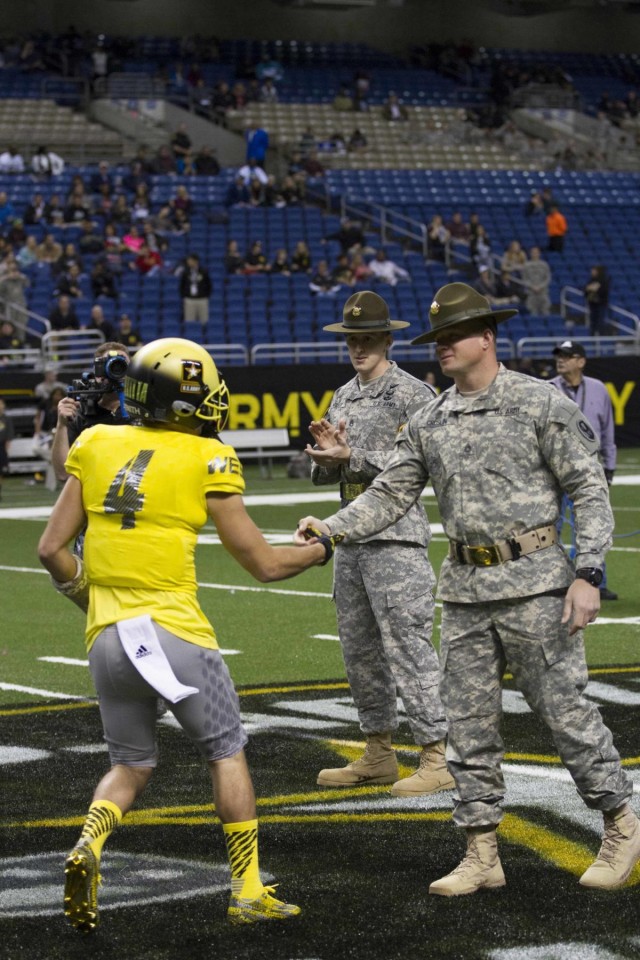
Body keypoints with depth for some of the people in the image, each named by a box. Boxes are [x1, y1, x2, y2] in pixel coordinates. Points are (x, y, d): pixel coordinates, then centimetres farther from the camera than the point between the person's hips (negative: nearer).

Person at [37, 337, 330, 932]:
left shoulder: (97, 447, 7)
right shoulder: (206, 461, -4)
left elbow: (52, 549, 6)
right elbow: (263, 564, 0)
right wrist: (324, 549, 18)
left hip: (106, 638, 4)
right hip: (174, 633, -4)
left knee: (130, 765, 20)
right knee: (226, 754, 15)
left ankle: (88, 845, -8)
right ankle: (248, 893, 17)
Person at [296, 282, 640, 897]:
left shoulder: (541, 404, -5)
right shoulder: (429, 423, 10)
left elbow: (589, 491, -6)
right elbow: (389, 496, 8)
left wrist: (587, 573, -15)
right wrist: (332, 529, -9)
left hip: (534, 582, -5)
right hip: (465, 590, 6)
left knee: (564, 708, -2)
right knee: (468, 722, 5)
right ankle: (482, 855, 13)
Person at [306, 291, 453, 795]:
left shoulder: (413, 394, -6)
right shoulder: (344, 397, 17)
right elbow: (324, 475, 17)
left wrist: (351, 456, -19)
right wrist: (325, 453, -6)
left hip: (397, 540, -8)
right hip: (352, 538, 8)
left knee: (408, 649, -10)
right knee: (359, 650, 12)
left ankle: (436, 759, -7)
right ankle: (378, 756, 21)